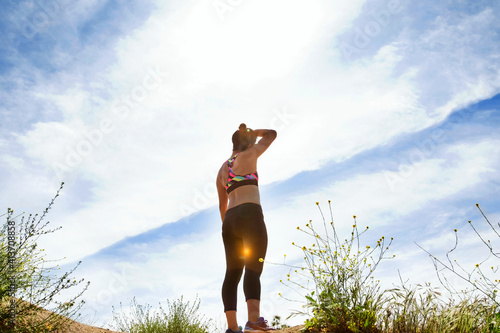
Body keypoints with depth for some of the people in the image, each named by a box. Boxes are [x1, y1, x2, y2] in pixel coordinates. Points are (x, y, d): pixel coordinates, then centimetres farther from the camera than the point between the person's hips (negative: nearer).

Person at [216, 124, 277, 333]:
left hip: (230, 220, 7)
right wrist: (250, 132, 38)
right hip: (250, 214, -6)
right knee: (254, 267, -17)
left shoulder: (222, 170, 26)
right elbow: (271, 134, 24)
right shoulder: (249, 155, 9)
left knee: (232, 272, 3)